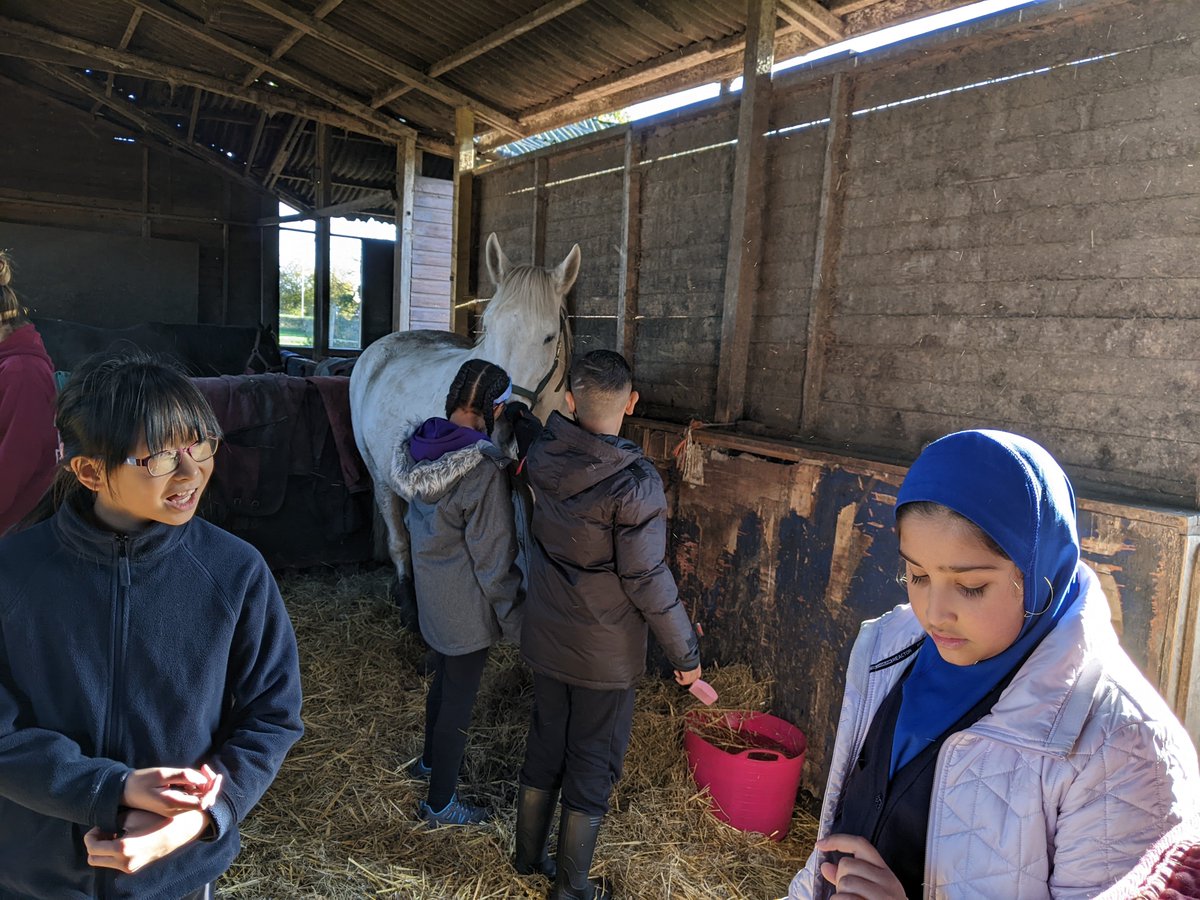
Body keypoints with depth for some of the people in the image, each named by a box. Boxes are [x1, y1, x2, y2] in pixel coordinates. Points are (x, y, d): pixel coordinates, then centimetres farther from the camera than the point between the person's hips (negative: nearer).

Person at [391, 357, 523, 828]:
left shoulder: (417, 447, -5)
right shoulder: (484, 470, -28)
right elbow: (494, 559, -22)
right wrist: (515, 621, -10)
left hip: (430, 591, 8)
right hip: (466, 607, -8)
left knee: (443, 680, 29)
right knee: (458, 701, 11)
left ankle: (430, 760, 52)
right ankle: (440, 804, 29)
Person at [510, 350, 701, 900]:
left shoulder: (542, 456, -8)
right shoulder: (635, 482, -25)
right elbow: (647, 580, -22)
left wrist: (520, 418, 42)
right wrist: (685, 652, -9)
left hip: (546, 640, 6)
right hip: (605, 654, -5)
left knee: (545, 744, 23)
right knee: (593, 765, 12)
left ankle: (528, 855, 42)